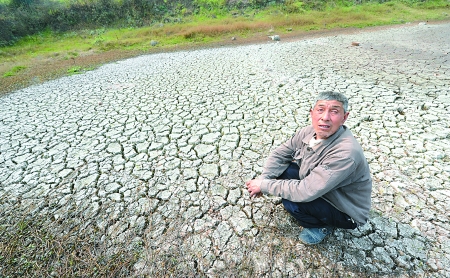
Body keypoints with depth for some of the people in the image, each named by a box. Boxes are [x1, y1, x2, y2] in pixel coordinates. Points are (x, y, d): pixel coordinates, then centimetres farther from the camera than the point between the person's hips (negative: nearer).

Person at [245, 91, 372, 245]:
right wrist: (263, 179, -21)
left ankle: (323, 226, 6)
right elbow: (279, 154, -5)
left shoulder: (346, 153, -36)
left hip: (346, 213, -6)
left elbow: (305, 192, -38)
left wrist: (264, 186, -28)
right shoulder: (309, 132, -14)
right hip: (317, 189, 7)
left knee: (291, 201, -29)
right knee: (281, 169, -9)